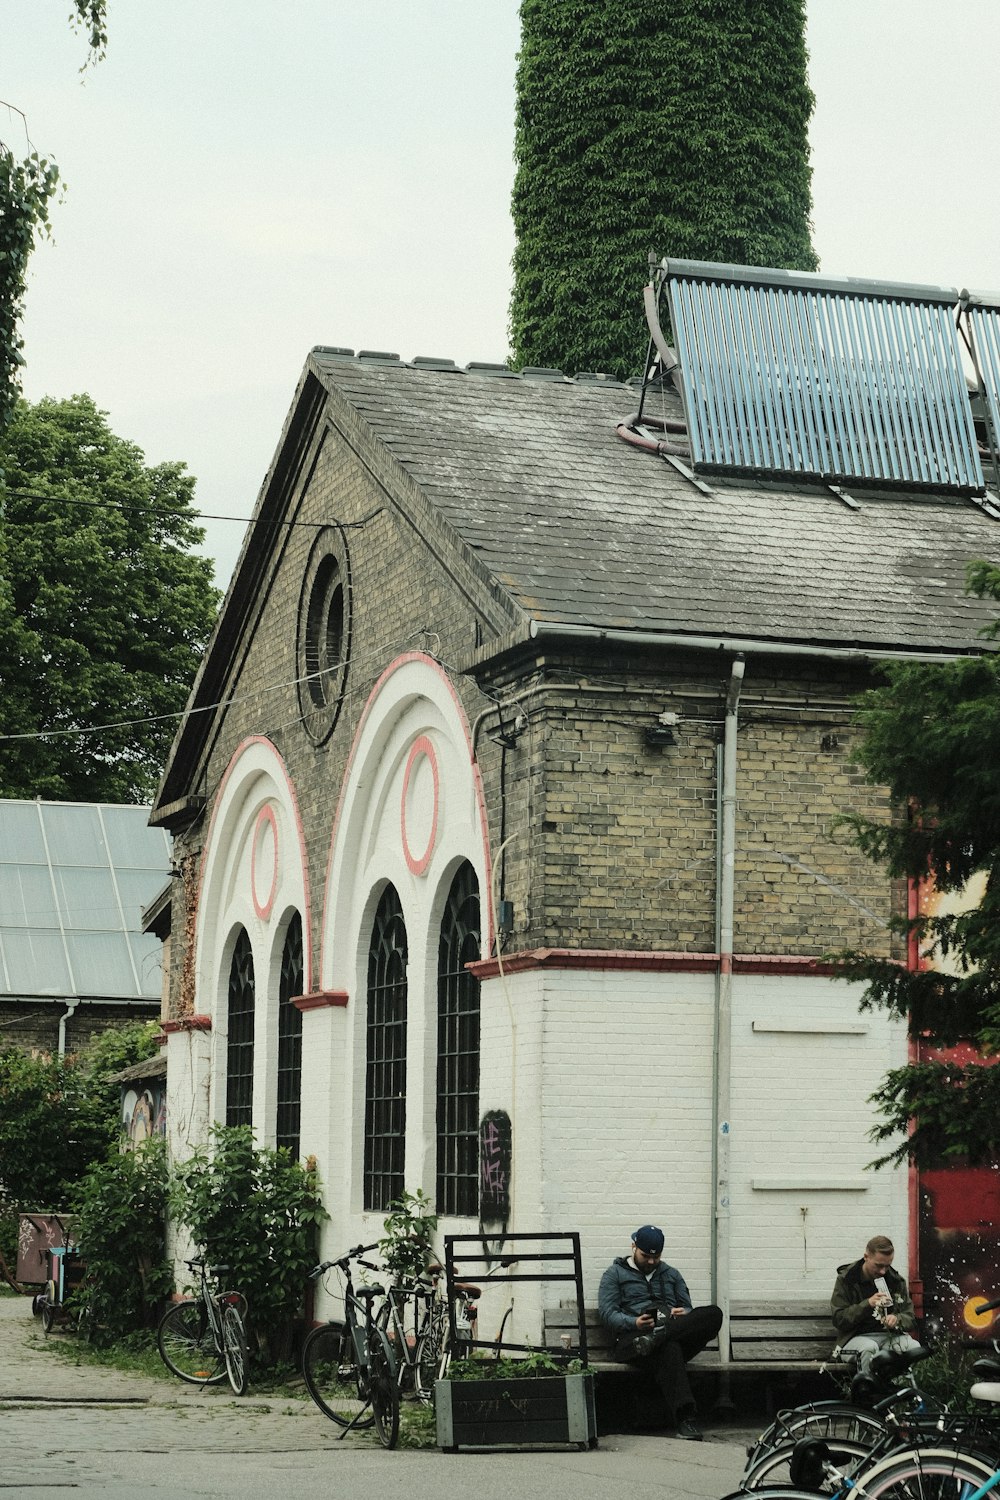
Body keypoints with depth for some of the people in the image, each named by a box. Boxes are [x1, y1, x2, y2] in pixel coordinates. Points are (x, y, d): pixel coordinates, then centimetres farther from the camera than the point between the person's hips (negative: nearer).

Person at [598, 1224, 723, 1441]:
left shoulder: (671, 1274, 32)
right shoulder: (615, 1274, 18)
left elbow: (688, 1308, 24)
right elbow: (607, 1313, 5)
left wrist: (683, 1314, -3)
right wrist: (634, 1323, -16)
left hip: (676, 1333, 4)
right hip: (633, 1337, -4)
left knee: (714, 1314, -27)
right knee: (670, 1349, -42)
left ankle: (657, 1337, -43)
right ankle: (684, 1419, -53)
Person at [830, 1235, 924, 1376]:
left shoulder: (896, 1280, 11)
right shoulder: (846, 1279, 1)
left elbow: (910, 1318, 10)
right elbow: (838, 1319, -7)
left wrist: (897, 1320, -16)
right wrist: (867, 1304, -20)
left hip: (890, 1335, 3)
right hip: (856, 1337, -3)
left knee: (915, 1348, -30)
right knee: (869, 1348, -40)